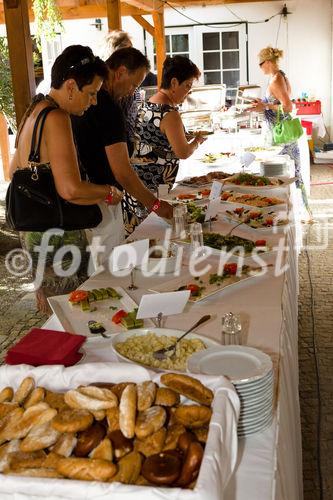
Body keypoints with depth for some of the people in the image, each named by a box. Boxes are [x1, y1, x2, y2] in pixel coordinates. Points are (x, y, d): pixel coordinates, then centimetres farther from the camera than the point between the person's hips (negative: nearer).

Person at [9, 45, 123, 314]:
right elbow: (70, 189, -27)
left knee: (50, 315, 21)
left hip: (33, 229, 10)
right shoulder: (57, 118, -19)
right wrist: (110, 192, -10)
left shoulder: (34, 112, 12)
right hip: (56, 237, -10)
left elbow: (14, 170, 25)